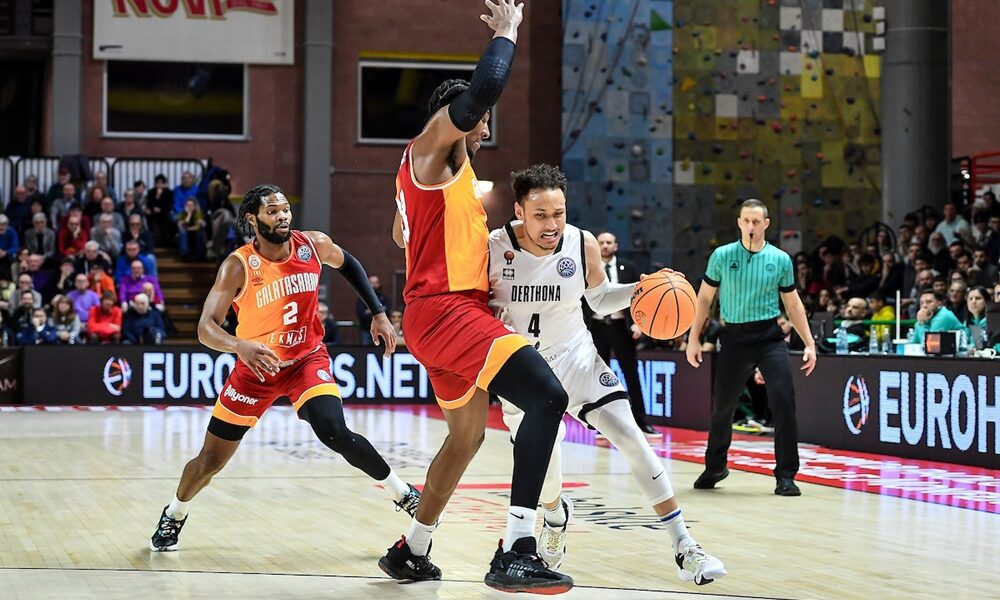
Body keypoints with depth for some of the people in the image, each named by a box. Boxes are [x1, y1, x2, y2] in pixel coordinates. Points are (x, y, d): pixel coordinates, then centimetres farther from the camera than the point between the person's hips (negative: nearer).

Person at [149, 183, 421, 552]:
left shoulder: (314, 245, -12)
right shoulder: (239, 266, -21)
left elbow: (347, 264, 13)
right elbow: (205, 328, -28)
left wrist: (378, 313, 7)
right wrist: (240, 346, -49)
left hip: (307, 358, 1)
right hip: (256, 366, 0)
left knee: (335, 433, -27)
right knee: (210, 462, 6)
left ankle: (402, 494, -8)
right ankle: (174, 515, 37)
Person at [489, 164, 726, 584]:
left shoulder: (583, 245, -12)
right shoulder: (492, 249, -18)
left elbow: (599, 300, 6)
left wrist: (640, 290, -11)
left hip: (574, 356, 1)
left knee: (630, 436, -14)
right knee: (542, 468, -4)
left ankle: (684, 548, -11)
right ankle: (556, 515, 37)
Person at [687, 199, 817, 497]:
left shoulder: (780, 260, 2)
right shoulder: (722, 256, 0)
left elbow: (793, 304, 10)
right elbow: (704, 297, 7)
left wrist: (809, 344, 4)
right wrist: (693, 338, 3)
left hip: (770, 337, 0)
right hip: (734, 337, 0)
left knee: (783, 399, -16)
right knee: (722, 406, 9)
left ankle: (786, 475, -7)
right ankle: (714, 467, 33)